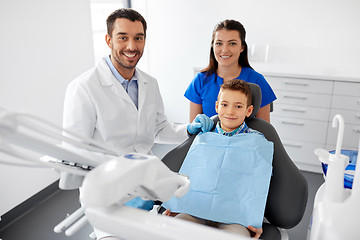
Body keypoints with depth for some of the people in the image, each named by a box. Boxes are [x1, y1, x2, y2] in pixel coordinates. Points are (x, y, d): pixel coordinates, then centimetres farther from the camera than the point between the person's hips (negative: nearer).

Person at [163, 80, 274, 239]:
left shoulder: (257, 141, 5)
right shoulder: (203, 137, 12)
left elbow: (261, 182, 4)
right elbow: (187, 173, 16)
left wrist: (257, 219, -8)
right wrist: (175, 205, 6)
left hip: (233, 214, -1)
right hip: (197, 209, 2)